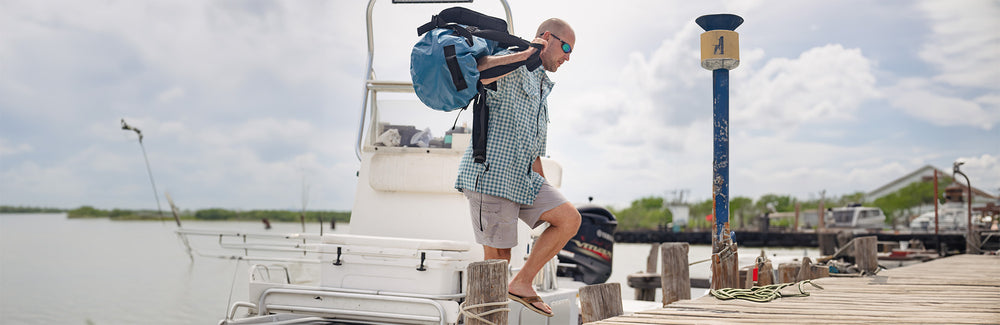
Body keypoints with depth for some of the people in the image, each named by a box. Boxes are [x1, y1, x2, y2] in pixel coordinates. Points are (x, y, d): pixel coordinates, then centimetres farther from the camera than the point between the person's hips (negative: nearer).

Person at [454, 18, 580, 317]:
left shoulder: (540, 89, 25)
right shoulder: (510, 65, -4)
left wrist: (547, 198, 25)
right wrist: (525, 55, -19)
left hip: (524, 178, 9)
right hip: (490, 175, -9)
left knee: (569, 218, -5)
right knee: (498, 259, -4)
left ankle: (522, 283, 1)